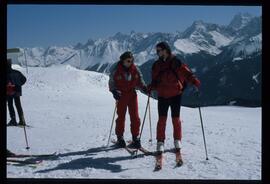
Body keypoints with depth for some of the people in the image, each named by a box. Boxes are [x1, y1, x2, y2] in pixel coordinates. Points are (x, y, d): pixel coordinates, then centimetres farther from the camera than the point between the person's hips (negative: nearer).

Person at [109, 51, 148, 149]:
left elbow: (139, 80, 9)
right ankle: (120, 138, 19)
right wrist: (114, 91, -20)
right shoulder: (116, 70, -6)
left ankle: (135, 138, 10)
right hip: (121, 96, -2)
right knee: (121, 117, 5)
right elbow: (111, 83, -2)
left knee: (135, 117, 0)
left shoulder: (135, 69, 2)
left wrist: (143, 87, -10)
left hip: (132, 95, 2)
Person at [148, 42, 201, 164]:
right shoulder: (156, 65, 9)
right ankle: (160, 143, 2)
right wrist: (150, 87, -5)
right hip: (162, 95, 2)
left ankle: (177, 142, 19)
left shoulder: (176, 62, -3)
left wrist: (195, 82, -25)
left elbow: (186, 73, -10)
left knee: (176, 119, 5)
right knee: (162, 119, -2)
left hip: (175, 94, -2)